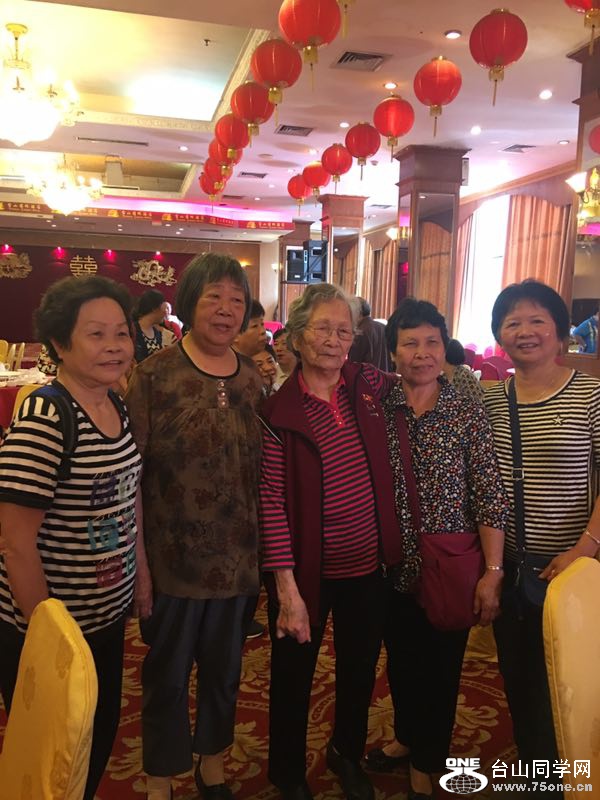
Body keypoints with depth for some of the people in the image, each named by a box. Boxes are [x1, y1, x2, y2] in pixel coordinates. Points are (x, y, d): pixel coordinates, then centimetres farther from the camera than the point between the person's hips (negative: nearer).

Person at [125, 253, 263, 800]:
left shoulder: (255, 379, 2)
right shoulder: (154, 375, -11)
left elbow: (265, 468, 8)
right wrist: (138, 562, -14)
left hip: (239, 559, 4)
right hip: (173, 560, -4)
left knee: (225, 670, 21)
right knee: (167, 675, 15)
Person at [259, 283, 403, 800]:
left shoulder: (371, 386, -3)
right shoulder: (278, 411, -14)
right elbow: (272, 502, -16)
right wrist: (286, 588, -17)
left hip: (367, 565, 4)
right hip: (306, 570, -3)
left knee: (360, 670, 23)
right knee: (294, 675, 17)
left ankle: (347, 754, 52)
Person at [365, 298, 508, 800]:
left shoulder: (468, 415, -9)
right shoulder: (378, 411, -2)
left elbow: (490, 498, -11)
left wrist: (493, 572, -13)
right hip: (394, 567, 3)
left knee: (441, 668, 13)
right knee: (401, 661, 20)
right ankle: (407, 737, 48)